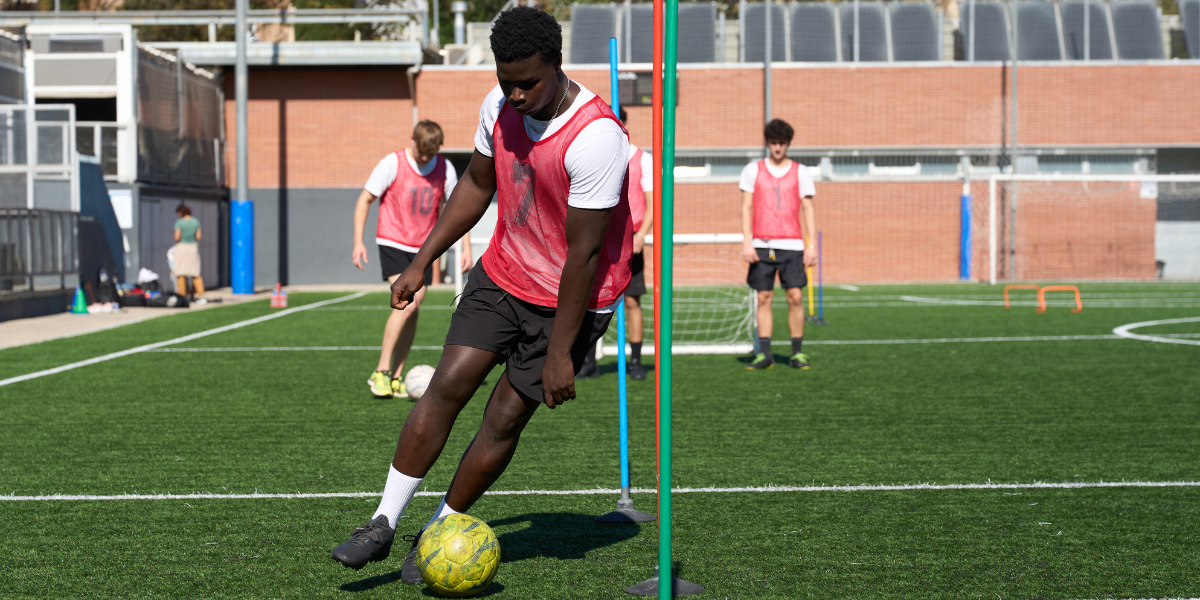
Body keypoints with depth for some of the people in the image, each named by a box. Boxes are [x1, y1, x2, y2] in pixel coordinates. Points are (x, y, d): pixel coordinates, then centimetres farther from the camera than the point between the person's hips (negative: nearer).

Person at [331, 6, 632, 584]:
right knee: (446, 386, -6)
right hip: (503, 273, 5)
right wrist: (422, 262, 11)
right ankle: (383, 524, 2)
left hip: (571, 297, -5)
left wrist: (559, 353, -21)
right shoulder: (499, 105, -7)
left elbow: (583, 253, -25)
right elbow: (477, 183, 12)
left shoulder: (596, 137, -28)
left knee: (505, 419, -2)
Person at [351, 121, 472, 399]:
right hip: (392, 243, -4)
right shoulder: (392, 164, -11)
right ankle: (381, 372, -12)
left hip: (423, 248, 4)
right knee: (405, 304, -20)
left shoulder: (445, 168, -1)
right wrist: (358, 241, -10)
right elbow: (365, 199, -3)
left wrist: (466, 247, 2)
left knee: (413, 312, 1)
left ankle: (396, 378, 10)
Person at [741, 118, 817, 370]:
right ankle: (764, 354, 4)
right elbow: (746, 208, 6)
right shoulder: (752, 170, 8)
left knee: (795, 297, -6)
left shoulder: (800, 172, 8)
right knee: (764, 298, 1)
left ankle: (797, 352, 2)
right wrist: (747, 242, -4)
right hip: (761, 245, 1)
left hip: (792, 245, 0)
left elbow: (808, 210, 7)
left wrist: (811, 244, -1)